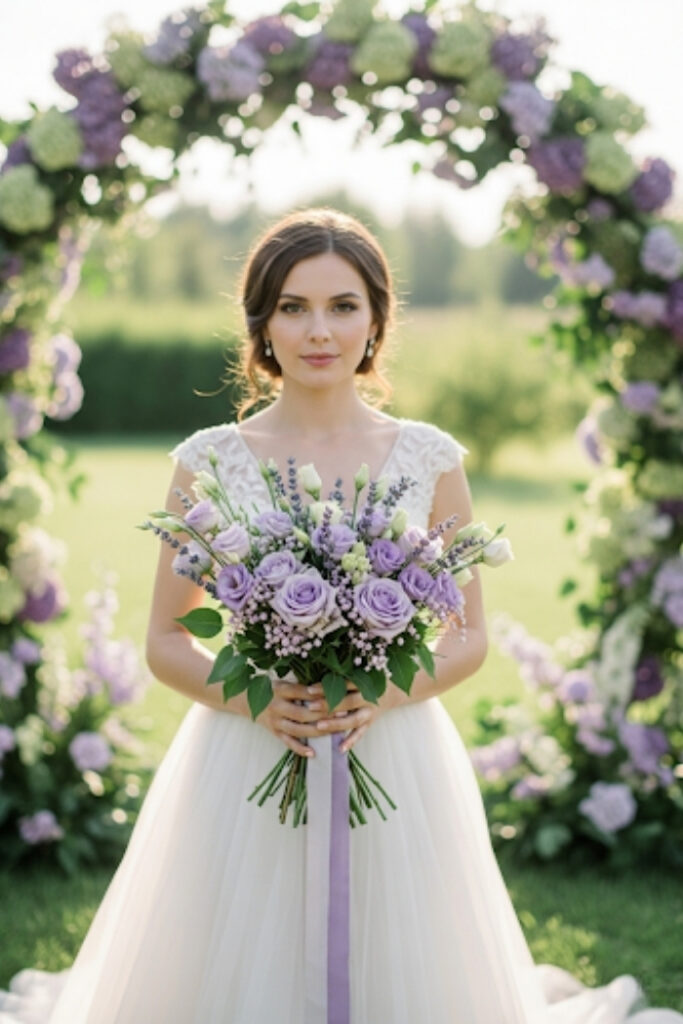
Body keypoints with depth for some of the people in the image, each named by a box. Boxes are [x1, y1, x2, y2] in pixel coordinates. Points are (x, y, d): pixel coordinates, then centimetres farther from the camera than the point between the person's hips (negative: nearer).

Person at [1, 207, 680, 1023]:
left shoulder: (431, 460, 1)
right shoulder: (209, 462, 0)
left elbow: (471, 637, 6)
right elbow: (166, 642, 4)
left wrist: (381, 694, -14)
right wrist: (256, 699, -15)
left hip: (395, 762, 1)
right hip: (243, 767, 0)